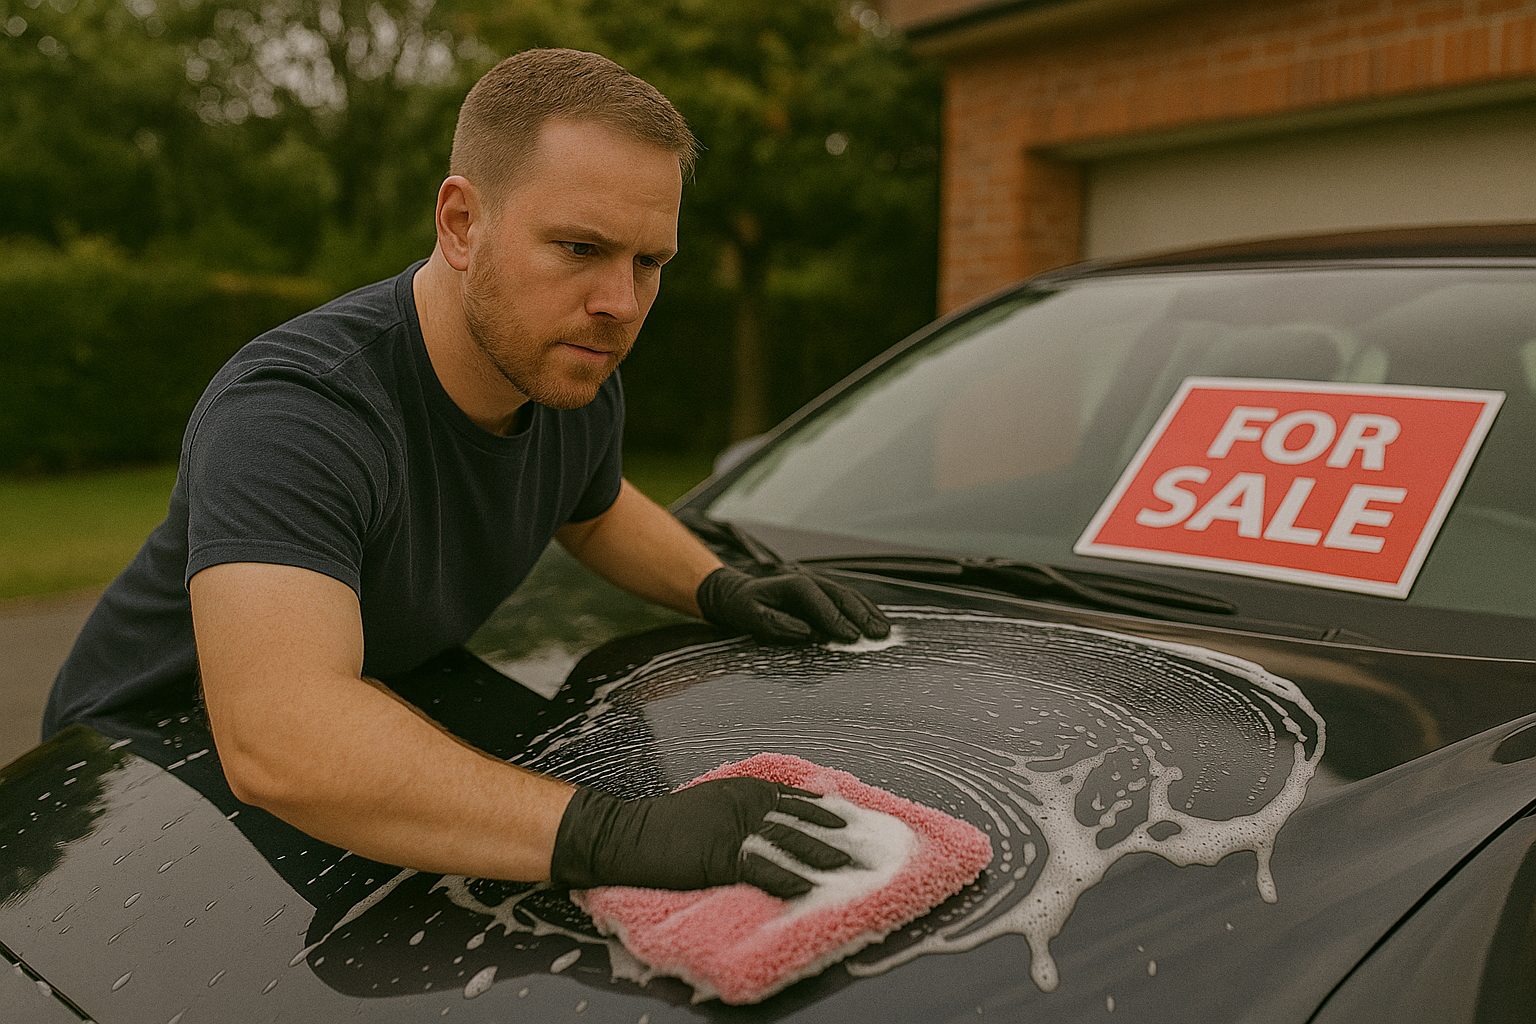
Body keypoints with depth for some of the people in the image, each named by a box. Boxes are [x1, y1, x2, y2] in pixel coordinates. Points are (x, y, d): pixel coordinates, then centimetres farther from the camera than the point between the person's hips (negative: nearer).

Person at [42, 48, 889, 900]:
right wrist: (608, 833, -58)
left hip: (382, 731, 6)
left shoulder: (576, 381, -8)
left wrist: (718, 588, -2)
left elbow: (594, 509, 17)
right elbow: (277, 740, -50)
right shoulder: (289, 413, -35)